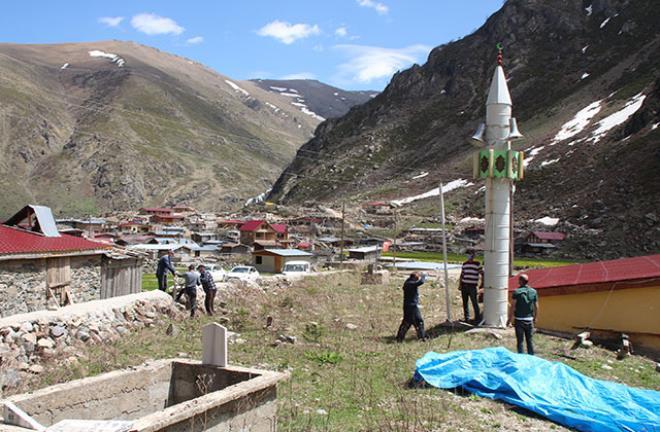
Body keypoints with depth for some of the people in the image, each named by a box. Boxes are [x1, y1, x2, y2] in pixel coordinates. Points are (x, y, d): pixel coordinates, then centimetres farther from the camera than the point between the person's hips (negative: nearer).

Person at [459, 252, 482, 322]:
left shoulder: (477, 264, -1)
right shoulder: (464, 264, 12)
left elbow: (482, 274, 3)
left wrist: (482, 283, -5)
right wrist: (460, 284, 9)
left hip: (472, 286, -4)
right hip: (464, 285, 4)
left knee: (474, 302, -7)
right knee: (465, 302, 7)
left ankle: (477, 318, 0)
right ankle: (467, 318, 15)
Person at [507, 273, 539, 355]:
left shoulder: (517, 292, -11)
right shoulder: (533, 292, 1)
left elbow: (512, 307, -12)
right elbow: (536, 307, 5)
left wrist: (510, 319, -4)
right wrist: (535, 318, 17)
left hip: (519, 320, -4)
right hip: (529, 320, 4)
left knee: (520, 341, 4)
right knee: (529, 340, 13)